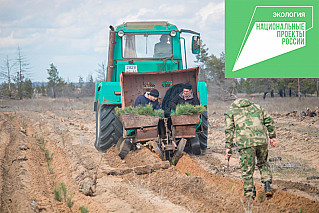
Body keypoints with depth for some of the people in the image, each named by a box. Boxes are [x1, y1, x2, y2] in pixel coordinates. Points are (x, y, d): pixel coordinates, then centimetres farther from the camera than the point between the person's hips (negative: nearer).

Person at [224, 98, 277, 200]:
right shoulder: (257, 107, 27)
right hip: (261, 139, 3)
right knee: (263, 163, 24)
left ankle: (249, 194, 6)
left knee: (247, 170, 5)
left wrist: (228, 147, 5)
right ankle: (267, 185, 8)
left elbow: (229, 130, 7)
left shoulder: (230, 112, 18)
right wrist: (272, 136, 19)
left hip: (245, 142, -3)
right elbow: (269, 120, 18)